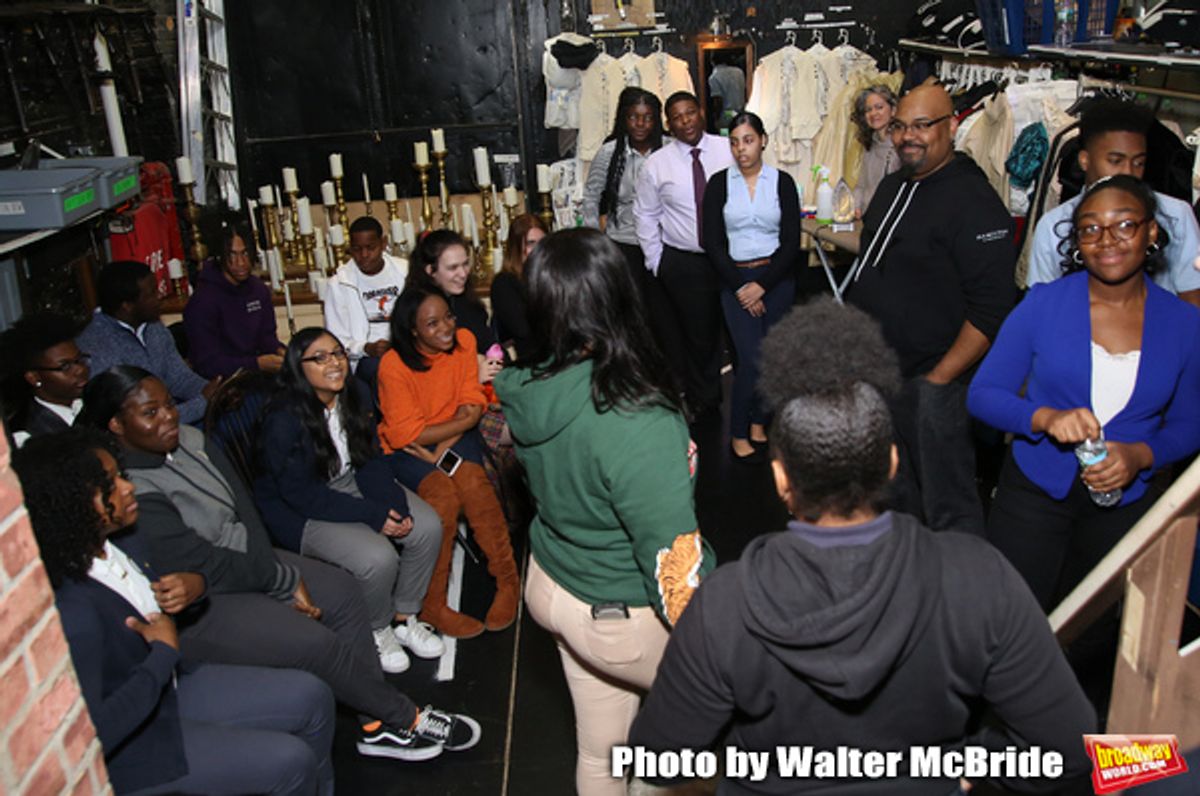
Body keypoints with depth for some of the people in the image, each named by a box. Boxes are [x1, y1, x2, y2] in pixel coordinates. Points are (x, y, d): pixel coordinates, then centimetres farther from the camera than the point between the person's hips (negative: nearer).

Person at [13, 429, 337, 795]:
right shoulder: (71, 610, -32)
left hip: (169, 686, 8)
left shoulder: (113, 546, -6)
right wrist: (165, 651, -23)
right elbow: (91, 731, -32)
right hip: (128, 745, -8)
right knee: (290, 761, -13)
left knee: (312, 696, 3)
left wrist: (175, 592, -7)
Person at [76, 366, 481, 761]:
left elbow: (244, 509, -3)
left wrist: (281, 575, -15)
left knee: (344, 593, -3)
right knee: (315, 643, -19)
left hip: (243, 557, 9)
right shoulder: (132, 495, -25)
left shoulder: (190, 440, -2)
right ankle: (408, 719, 3)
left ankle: (378, 724, 2)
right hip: (198, 609, -8)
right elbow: (204, 564, -23)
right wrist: (286, 581, -14)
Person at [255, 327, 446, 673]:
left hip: (353, 485, 7)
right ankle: (378, 631, 5)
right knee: (378, 558, -27)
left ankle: (403, 617, 9)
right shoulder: (284, 421, -24)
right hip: (300, 512, -7)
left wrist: (396, 506, -17)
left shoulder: (356, 394, -5)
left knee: (428, 527, -11)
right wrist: (373, 516, -25)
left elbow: (371, 460, 0)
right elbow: (302, 494, -23)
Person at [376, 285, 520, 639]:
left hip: (456, 436, 3)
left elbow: (472, 408, -7)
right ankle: (432, 604, -14)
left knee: (473, 482, -28)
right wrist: (463, 420, -16)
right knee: (443, 496, -29)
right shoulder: (394, 365, -17)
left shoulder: (464, 341, -6)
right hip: (408, 449, -2)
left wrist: (444, 448, -20)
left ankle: (508, 580, -15)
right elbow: (406, 434, -17)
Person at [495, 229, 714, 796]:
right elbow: (672, 560, -27)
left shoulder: (530, 390, -11)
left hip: (553, 585, 7)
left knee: (599, 749, 26)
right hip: (624, 617, -7)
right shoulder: (635, 425, -33)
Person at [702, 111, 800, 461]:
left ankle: (758, 422, 25)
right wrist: (740, 287, -9)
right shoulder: (719, 183, 1)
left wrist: (762, 285, -11)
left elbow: (792, 242, -2)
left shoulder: (782, 181, 1)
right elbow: (712, 242, -2)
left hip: (776, 278, 2)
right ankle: (738, 432, 7)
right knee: (752, 359, -9)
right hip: (735, 279, -1)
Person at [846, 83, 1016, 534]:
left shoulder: (974, 202, -16)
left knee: (947, 509, 0)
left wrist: (938, 380, -20)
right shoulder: (892, 188, 11)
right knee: (895, 495, 23)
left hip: (932, 383, -8)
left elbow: (991, 310, -21)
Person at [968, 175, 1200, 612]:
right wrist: (1045, 417, -27)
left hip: (1125, 503, 2)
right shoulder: (1044, 303, -9)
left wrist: (1140, 456, -16)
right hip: (1035, 491, -2)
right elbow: (982, 394, -8)